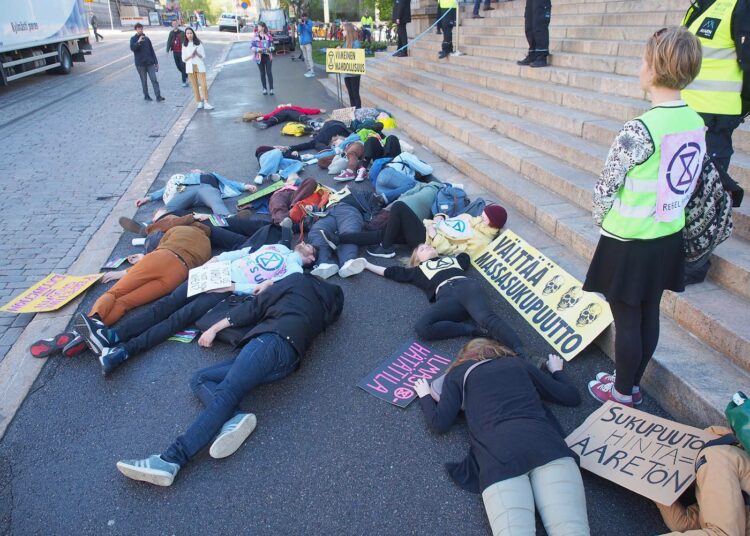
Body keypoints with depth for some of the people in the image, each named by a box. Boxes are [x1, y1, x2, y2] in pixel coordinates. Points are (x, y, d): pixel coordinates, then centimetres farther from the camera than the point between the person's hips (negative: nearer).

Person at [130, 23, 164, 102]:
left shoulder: (146, 38, 10)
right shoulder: (133, 39, 1)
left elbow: (151, 50, 12)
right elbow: (132, 48, -15)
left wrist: (156, 62, 9)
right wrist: (138, 42, -29)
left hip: (150, 63, 2)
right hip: (140, 64, -2)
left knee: (154, 79, -7)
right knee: (144, 81, 6)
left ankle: (158, 96, -12)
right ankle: (146, 96, 17)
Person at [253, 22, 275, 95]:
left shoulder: (268, 36, 2)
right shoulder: (255, 36, 2)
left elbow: (272, 45, 8)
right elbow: (251, 46, 1)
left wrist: (270, 49, -13)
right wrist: (257, 49, -16)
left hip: (268, 56, -1)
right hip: (259, 57, 1)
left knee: (269, 72, -3)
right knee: (262, 73, 6)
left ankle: (271, 89, 2)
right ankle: (265, 89, 15)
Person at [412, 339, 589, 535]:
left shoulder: (458, 374, 26)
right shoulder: (518, 363, 32)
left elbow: (439, 423, 19)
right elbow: (572, 397, 36)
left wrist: (425, 396, 40)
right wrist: (556, 370, 57)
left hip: (499, 456, -2)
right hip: (545, 447, 2)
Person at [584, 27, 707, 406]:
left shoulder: (639, 130, -24)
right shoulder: (695, 123, 1)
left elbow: (605, 187, -16)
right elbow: (688, 184, 9)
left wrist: (602, 221, 2)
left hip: (630, 242, -7)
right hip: (668, 237, 7)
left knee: (627, 320, 8)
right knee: (649, 314, 19)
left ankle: (622, 392, 26)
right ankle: (632, 381, 37)